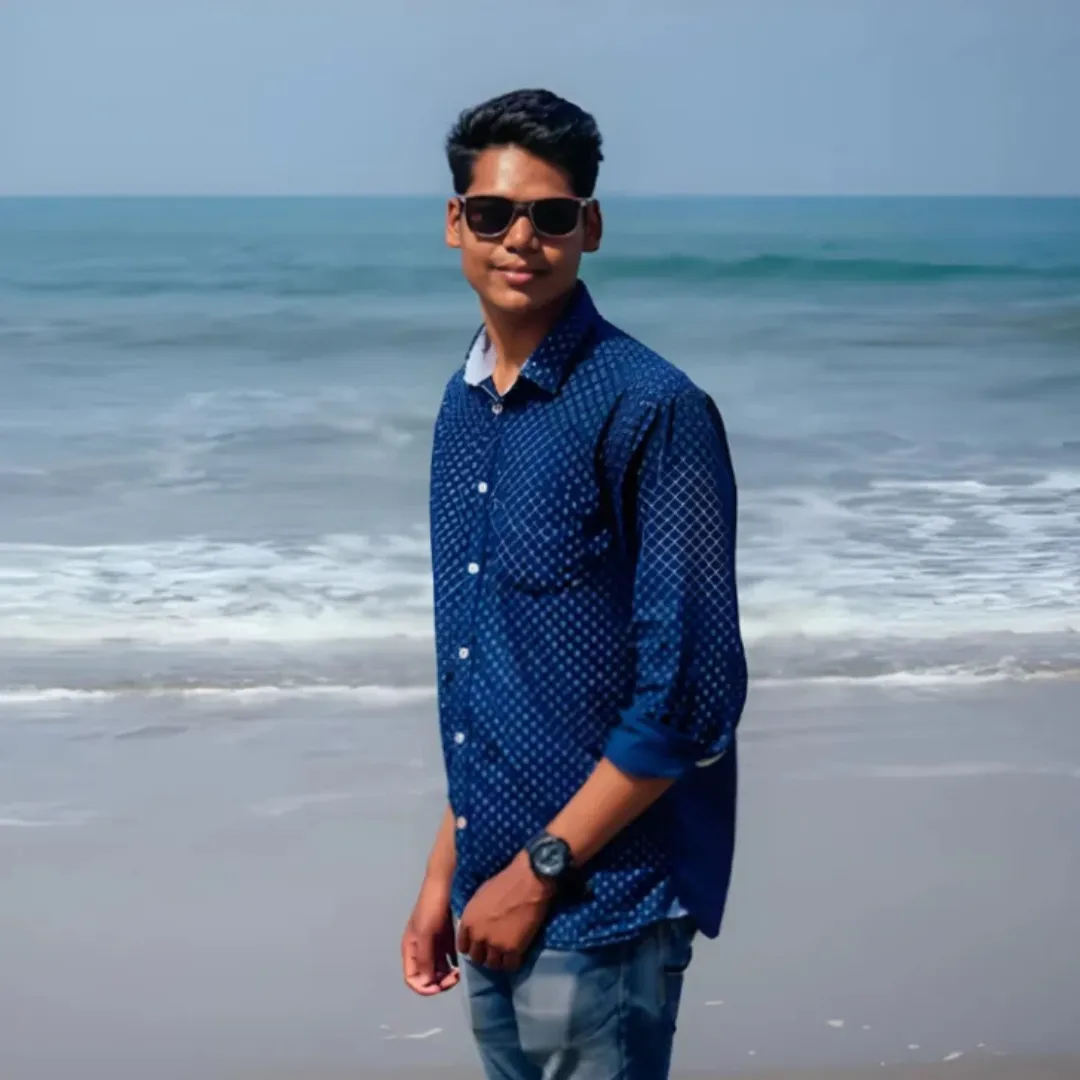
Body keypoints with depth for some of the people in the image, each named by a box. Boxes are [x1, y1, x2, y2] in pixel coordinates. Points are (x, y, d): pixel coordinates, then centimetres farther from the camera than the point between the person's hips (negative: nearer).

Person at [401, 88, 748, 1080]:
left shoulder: (653, 410, -14)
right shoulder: (465, 403, 8)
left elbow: (692, 695, -16)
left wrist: (541, 869, -14)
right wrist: (449, 871, 13)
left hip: (600, 907, -7)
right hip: (498, 889, 7)